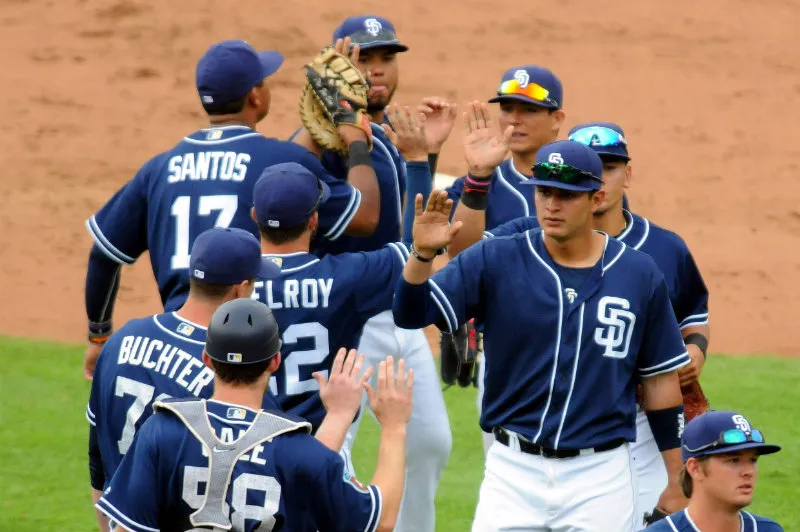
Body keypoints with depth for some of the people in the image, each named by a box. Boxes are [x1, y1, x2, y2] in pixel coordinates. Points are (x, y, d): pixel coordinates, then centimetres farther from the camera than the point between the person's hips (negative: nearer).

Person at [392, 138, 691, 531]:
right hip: (513, 472, 0)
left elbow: (661, 379, 7)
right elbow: (410, 314, -9)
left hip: (600, 477, 0)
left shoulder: (640, 276, 1)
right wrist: (423, 253, -28)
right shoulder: (496, 261, -1)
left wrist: (678, 483, 6)